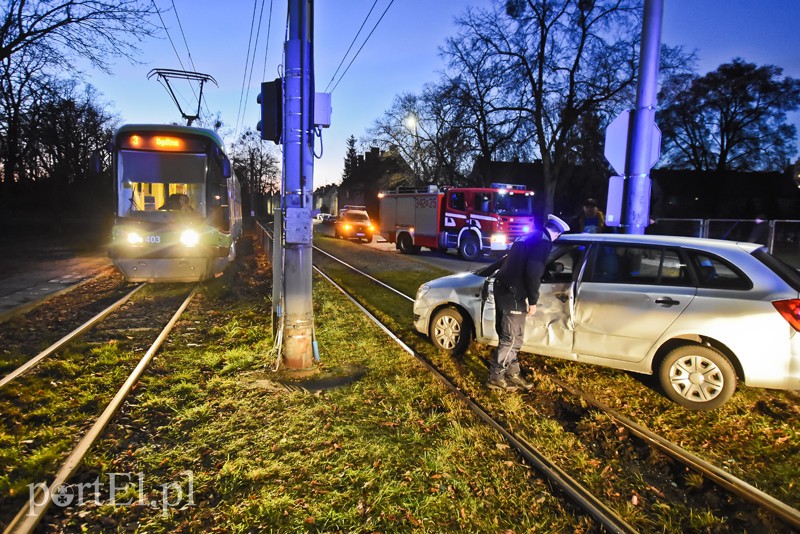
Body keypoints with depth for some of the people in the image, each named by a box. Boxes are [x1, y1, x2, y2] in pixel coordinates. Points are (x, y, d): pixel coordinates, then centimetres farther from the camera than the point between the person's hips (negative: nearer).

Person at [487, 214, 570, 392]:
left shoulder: (529, 237, 19)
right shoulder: (544, 243, -11)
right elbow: (533, 274, -20)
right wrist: (533, 301, -11)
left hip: (502, 288, 10)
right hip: (512, 294, -10)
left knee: (511, 336, 18)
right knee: (510, 338, 0)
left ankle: (512, 372, 28)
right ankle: (495, 377, 8)